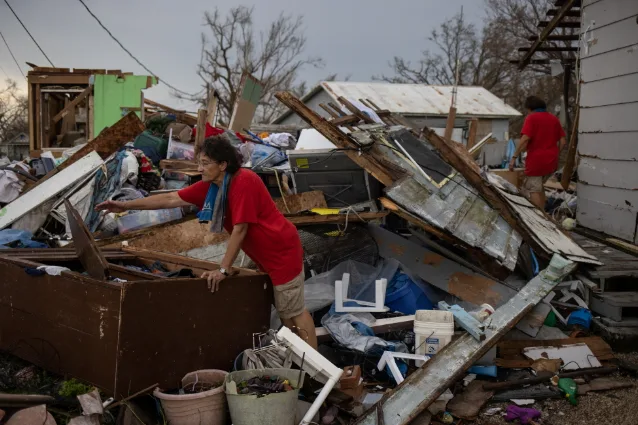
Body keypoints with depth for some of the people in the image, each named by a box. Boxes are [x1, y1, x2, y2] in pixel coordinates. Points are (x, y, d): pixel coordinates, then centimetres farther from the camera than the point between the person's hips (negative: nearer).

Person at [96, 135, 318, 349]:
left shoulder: (243, 182, -26)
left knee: (294, 312, -2)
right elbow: (171, 199, 4)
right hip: (267, 254, 9)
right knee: (284, 310, 16)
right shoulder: (210, 186, 0)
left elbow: (240, 230, -25)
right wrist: (126, 205, 2)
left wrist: (224, 269, -20)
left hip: (282, 251, -9)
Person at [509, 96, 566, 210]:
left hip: (536, 161, -7)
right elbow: (562, 142, 11)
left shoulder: (531, 118, -6)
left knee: (533, 190, -2)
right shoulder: (554, 118, 12)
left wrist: (514, 157, -14)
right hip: (551, 162, 7)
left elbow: (525, 139, -18)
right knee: (539, 186, 23)